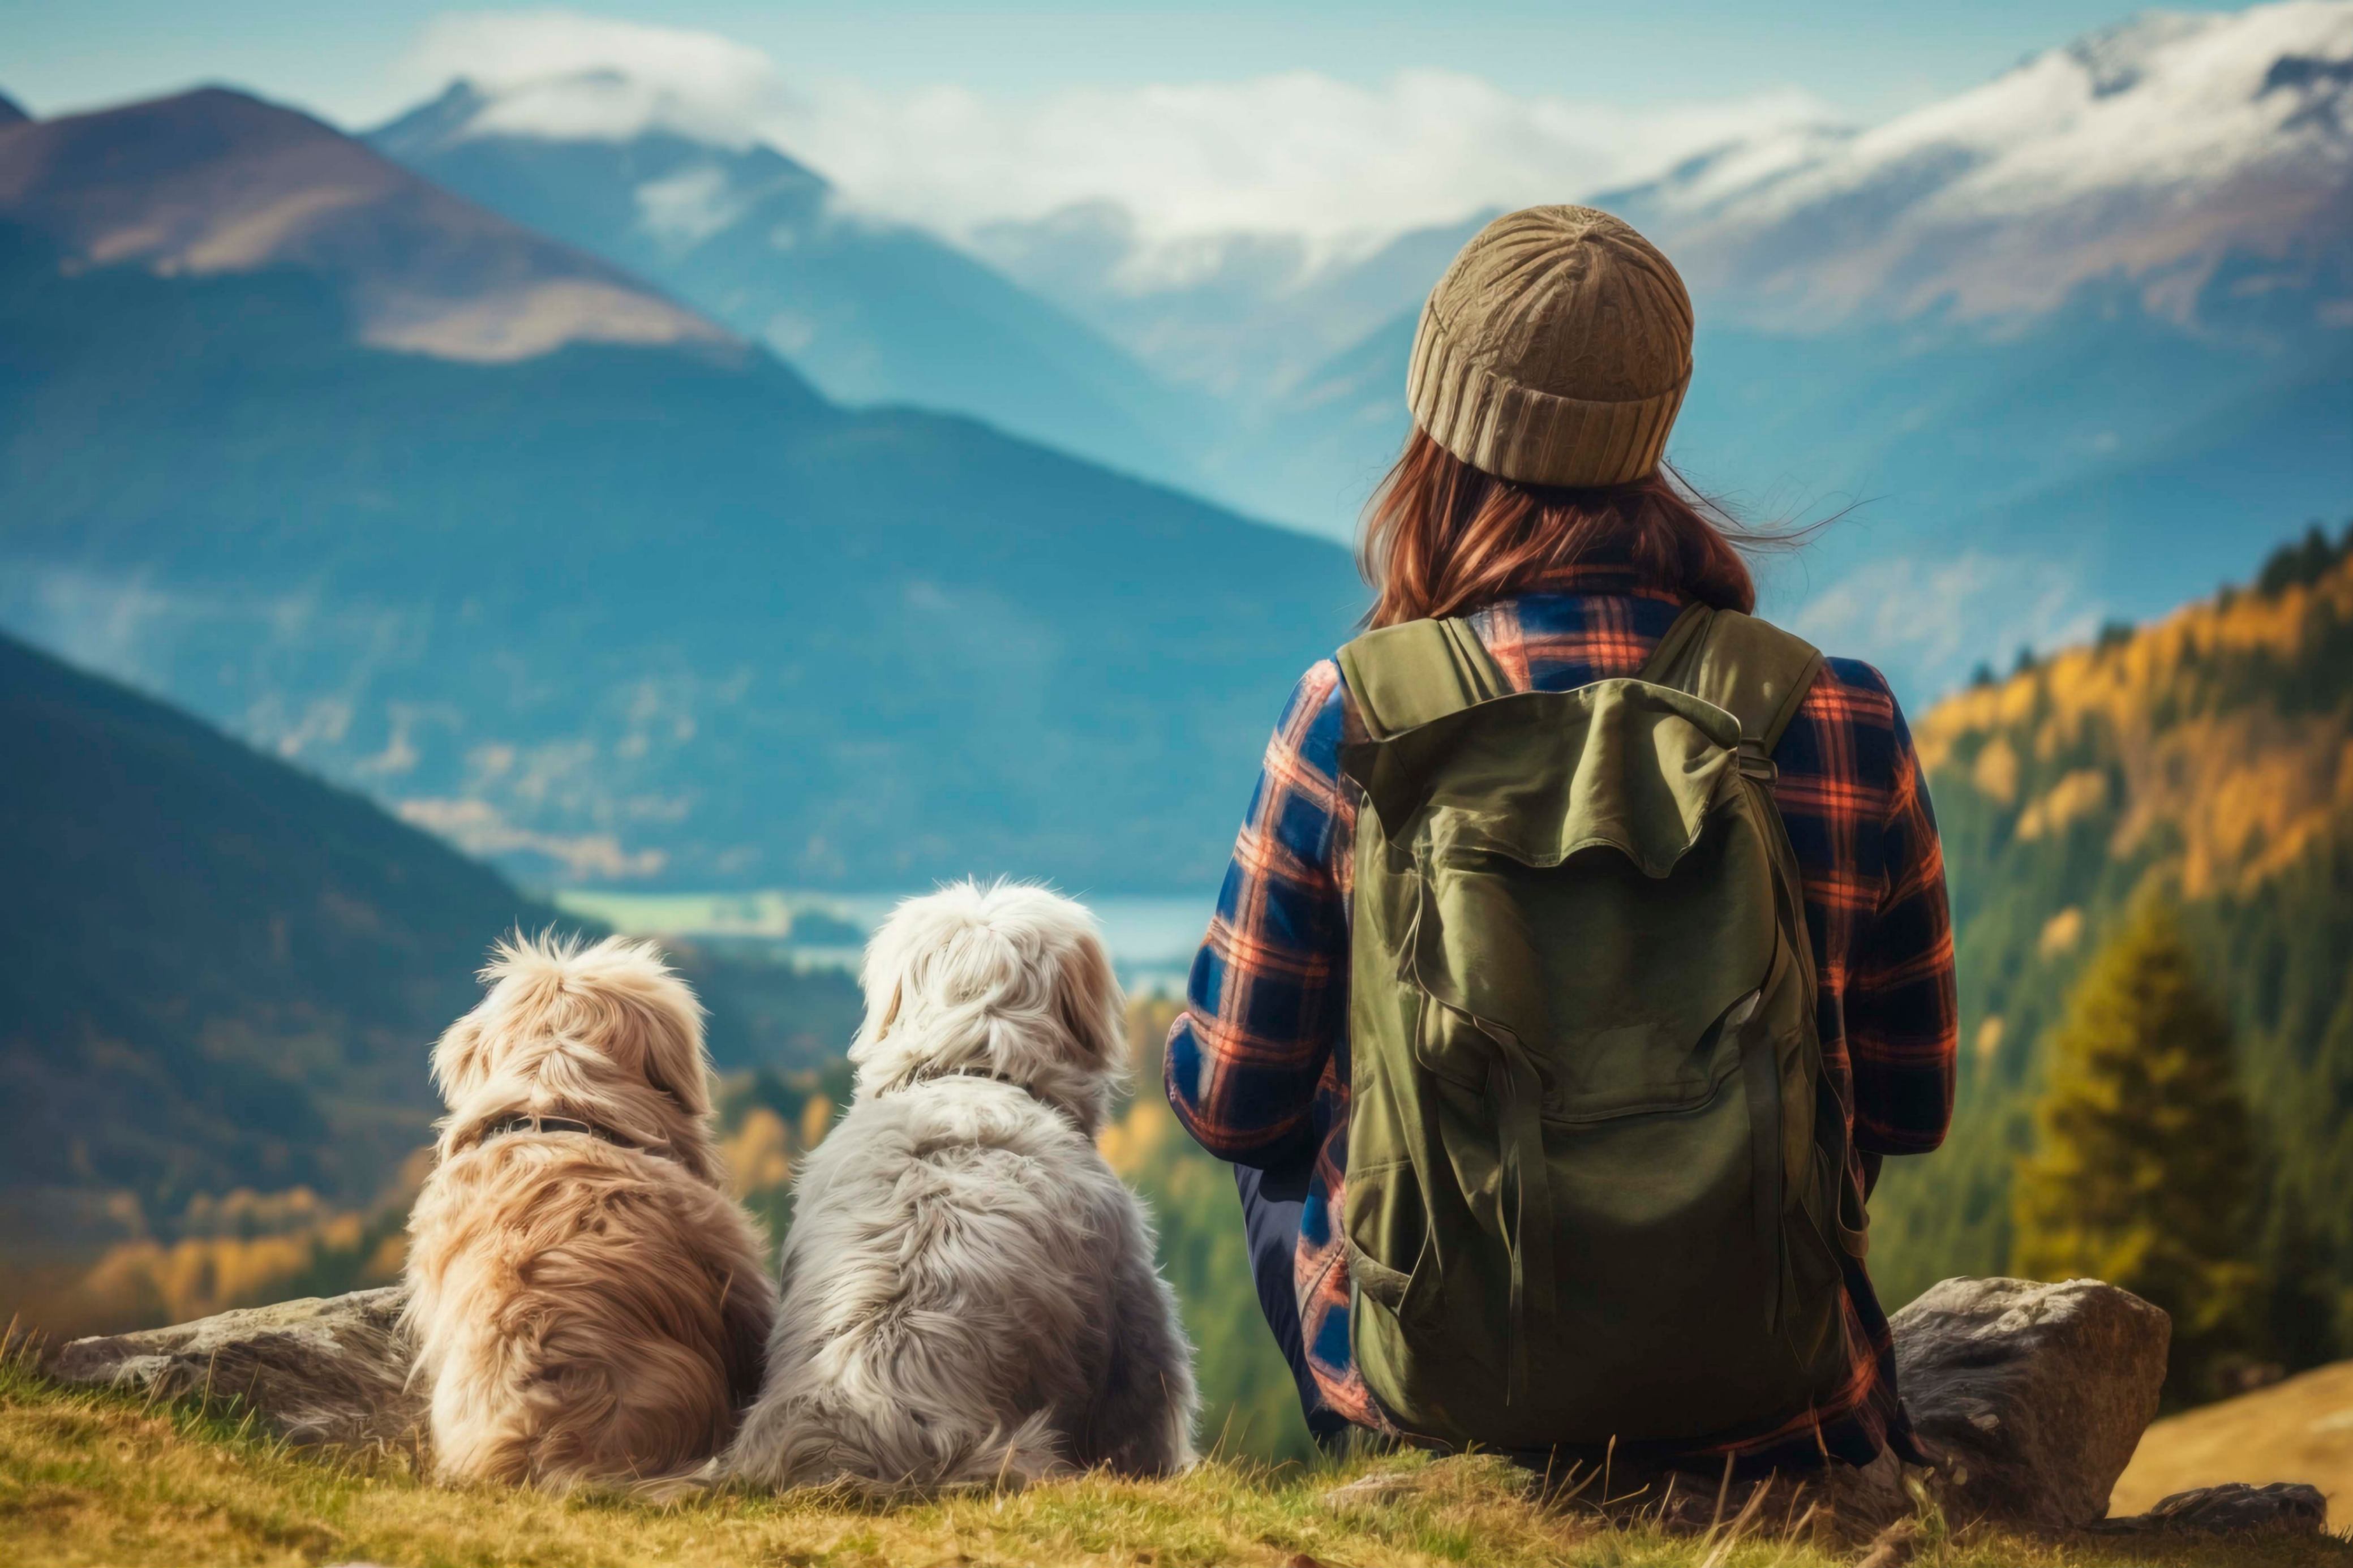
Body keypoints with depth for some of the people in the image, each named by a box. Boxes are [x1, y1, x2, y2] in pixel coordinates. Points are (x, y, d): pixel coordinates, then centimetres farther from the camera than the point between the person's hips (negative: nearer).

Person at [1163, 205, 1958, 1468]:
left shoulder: (1353, 714, -14)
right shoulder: (1843, 725, -10)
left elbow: (1228, 1100, -3)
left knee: (1278, 1149, 31)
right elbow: (1910, 1111, 2)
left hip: (1432, 1379, -1)